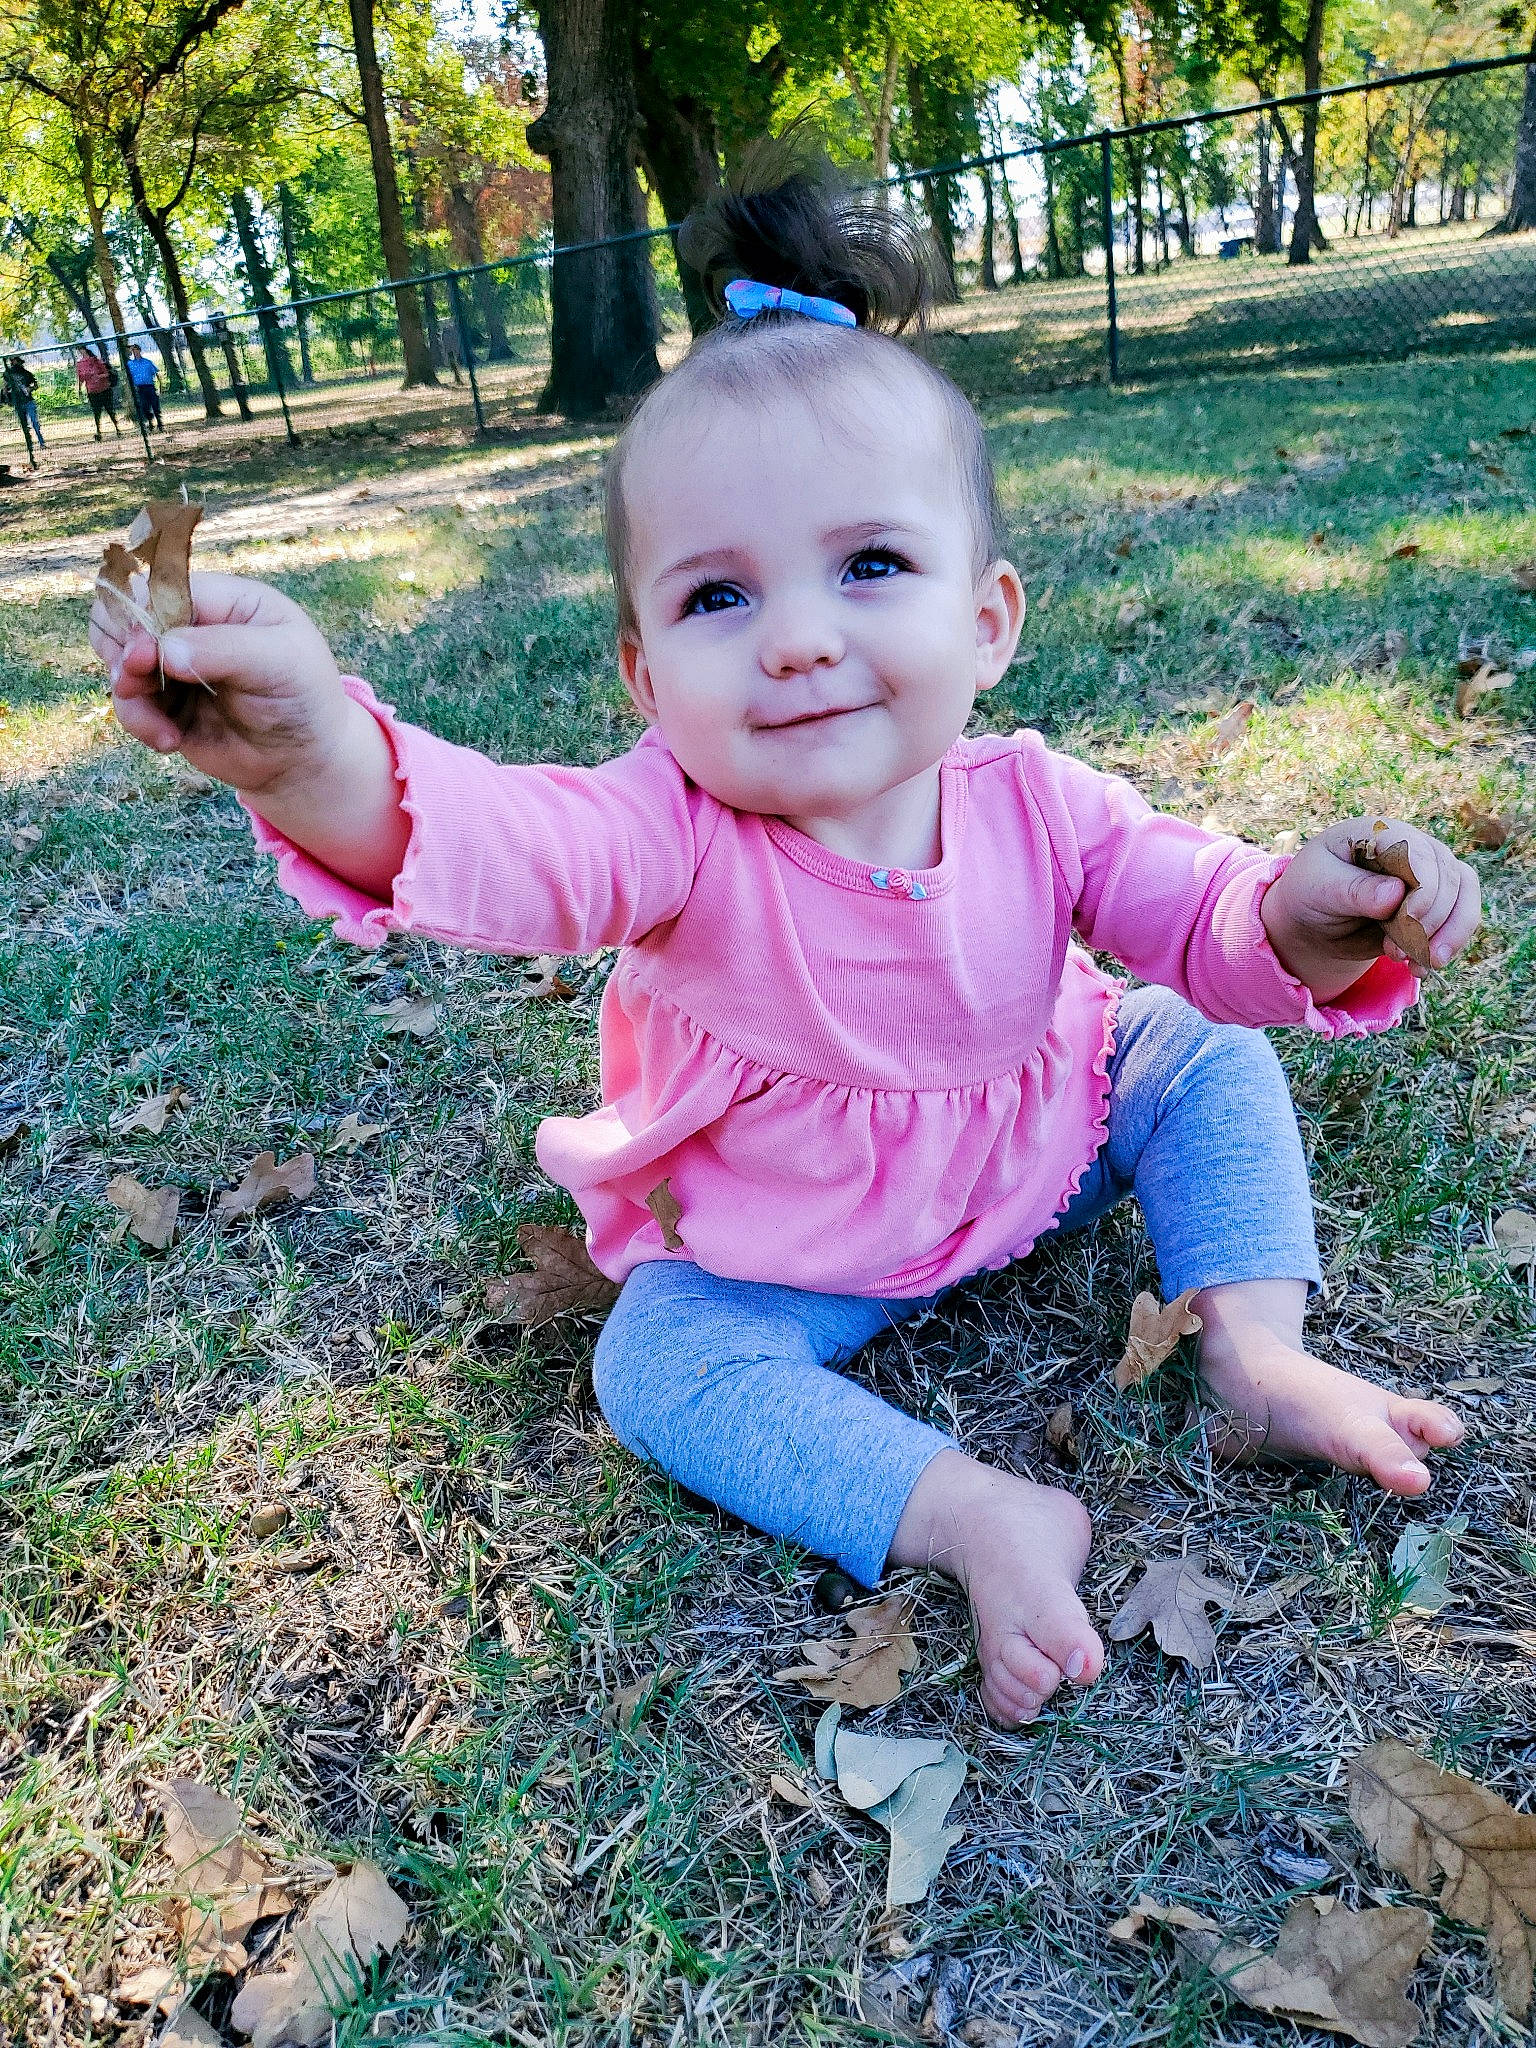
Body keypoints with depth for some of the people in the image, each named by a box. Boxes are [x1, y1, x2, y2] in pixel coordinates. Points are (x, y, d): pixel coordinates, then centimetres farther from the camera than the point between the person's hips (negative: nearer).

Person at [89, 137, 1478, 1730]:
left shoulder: (1030, 801, -20)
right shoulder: (681, 836, -31)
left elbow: (1195, 917, -14)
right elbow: (505, 845, -50)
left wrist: (1305, 918, -39)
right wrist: (315, 756, -71)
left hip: (1042, 1141, 2)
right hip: (780, 1248, -2)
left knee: (1205, 1058, -6)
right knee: (657, 1363, -21)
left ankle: (1256, 1350, -2)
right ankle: (980, 1518, -21)